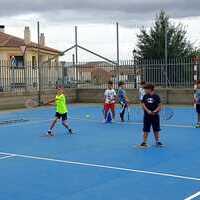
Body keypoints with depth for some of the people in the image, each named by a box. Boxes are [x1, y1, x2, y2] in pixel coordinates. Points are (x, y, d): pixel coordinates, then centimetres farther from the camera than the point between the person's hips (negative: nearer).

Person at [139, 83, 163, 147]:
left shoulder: (156, 96, -2)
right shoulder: (145, 96, 3)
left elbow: (159, 106, -2)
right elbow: (143, 105, -3)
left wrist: (155, 111, -18)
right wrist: (148, 111, -18)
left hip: (155, 115, -1)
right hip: (147, 115, 1)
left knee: (156, 129, 8)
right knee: (146, 130, 3)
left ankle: (157, 141, 21)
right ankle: (144, 142, 10)